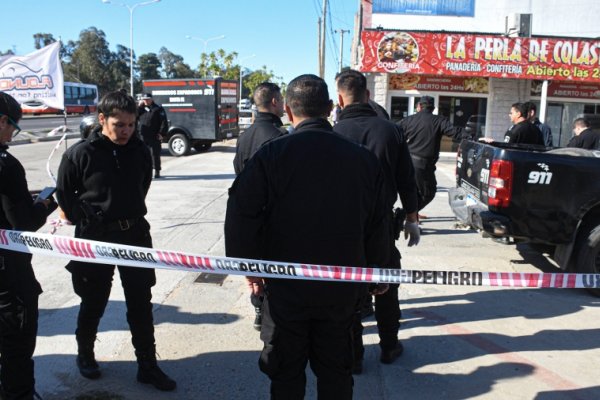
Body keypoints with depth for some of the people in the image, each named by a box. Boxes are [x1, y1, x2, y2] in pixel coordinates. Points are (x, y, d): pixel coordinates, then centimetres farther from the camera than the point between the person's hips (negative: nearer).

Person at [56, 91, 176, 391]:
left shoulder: (140, 151, -1)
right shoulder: (80, 153, -12)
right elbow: (64, 193, 0)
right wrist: (85, 221, 0)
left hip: (135, 234, 3)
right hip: (95, 239, -3)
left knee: (141, 304, 8)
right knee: (93, 303, 14)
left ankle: (147, 365, 20)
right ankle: (85, 354, 39)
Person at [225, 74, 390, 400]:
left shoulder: (272, 154, -12)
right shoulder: (364, 158, -4)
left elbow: (241, 212, -15)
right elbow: (377, 224, 3)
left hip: (286, 287, -2)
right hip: (341, 288, 3)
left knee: (286, 372, 14)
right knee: (335, 368, 19)